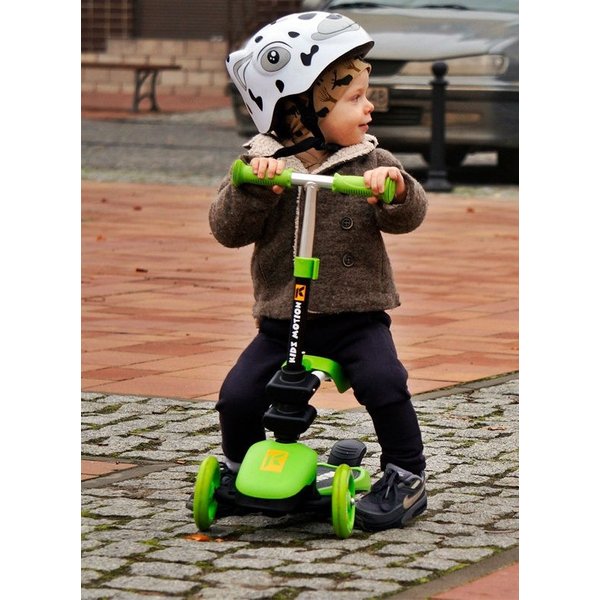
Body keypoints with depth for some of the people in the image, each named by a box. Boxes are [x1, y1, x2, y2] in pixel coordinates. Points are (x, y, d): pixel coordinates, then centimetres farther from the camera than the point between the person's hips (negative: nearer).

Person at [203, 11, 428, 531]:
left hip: (357, 315, -1)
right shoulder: (261, 165, -1)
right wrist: (251, 189, -27)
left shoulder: (369, 163, 0)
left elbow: (407, 217, -10)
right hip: (283, 318, 1)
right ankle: (239, 467, 20)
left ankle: (406, 477, -4)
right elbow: (228, 230, -9)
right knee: (239, 395, -11)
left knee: (383, 382, -24)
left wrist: (397, 188, -31)